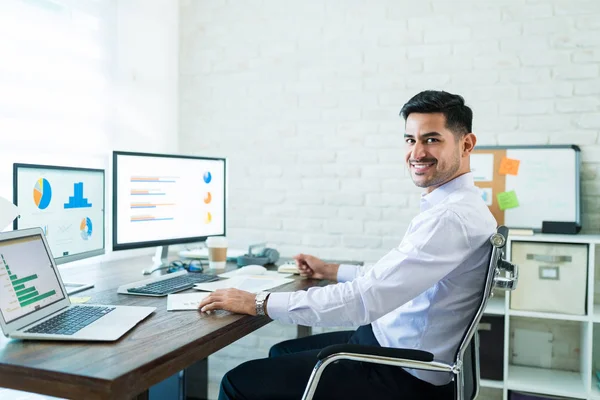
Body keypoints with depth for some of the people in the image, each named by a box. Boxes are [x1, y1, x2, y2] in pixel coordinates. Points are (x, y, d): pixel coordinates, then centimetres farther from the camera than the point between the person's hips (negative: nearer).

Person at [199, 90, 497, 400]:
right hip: (388, 342, 10)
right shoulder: (447, 206, 8)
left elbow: (364, 299, -31)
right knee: (281, 354, 23)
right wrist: (331, 271, 19)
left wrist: (258, 303, -24)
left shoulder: (452, 217, -26)